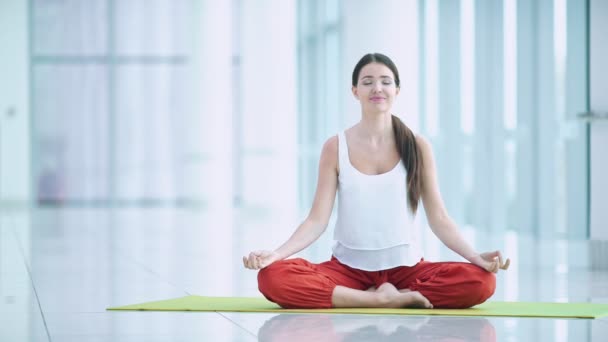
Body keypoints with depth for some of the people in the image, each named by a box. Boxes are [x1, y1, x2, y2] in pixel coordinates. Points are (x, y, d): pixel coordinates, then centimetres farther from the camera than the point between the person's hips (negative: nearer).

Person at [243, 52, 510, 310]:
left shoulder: (417, 147, 2)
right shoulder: (335, 148, 1)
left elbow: (438, 218, 1)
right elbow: (317, 220, -2)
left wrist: (476, 257, -15)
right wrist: (275, 254, -17)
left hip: (405, 268, 1)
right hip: (348, 268, -1)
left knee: (481, 281, -28)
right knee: (272, 278, -29)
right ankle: (384, 299, -22)